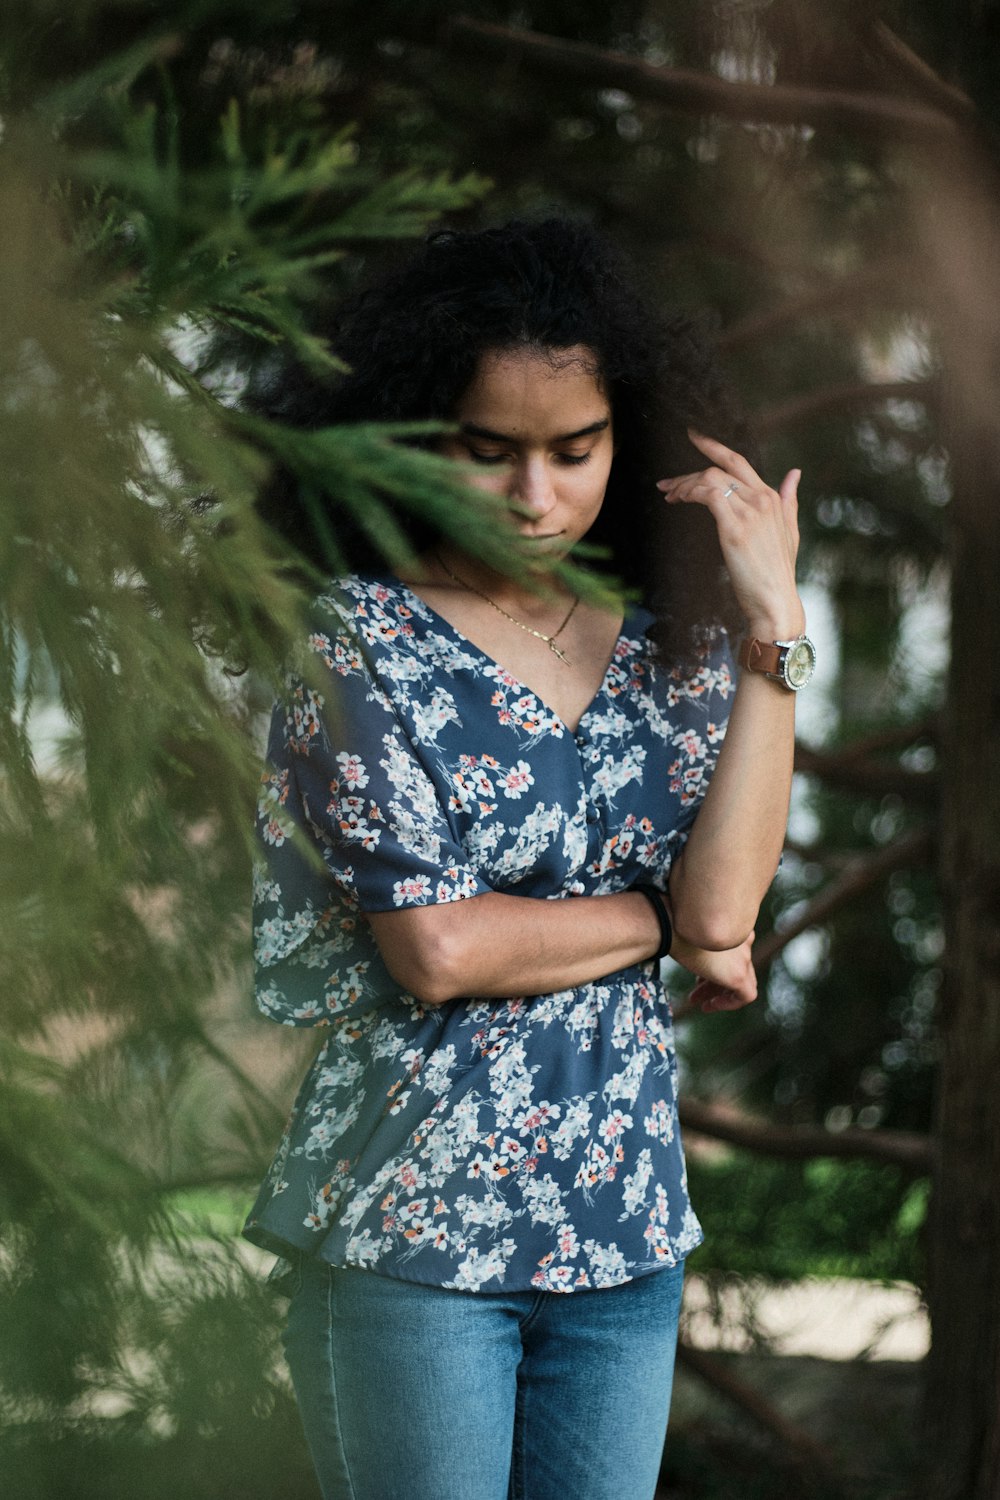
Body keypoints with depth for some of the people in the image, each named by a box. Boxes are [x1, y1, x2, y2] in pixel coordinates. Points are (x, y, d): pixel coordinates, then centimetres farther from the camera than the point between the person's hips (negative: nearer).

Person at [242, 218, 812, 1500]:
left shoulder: (667, 646, 6)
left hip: (624, 1230, 4)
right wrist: (660, 919, -4)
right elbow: (436, 947, -16)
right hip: (411, 1227, -4)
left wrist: (774, 629, -10)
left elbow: (725, 902, -10)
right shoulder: (359, 640, -7)